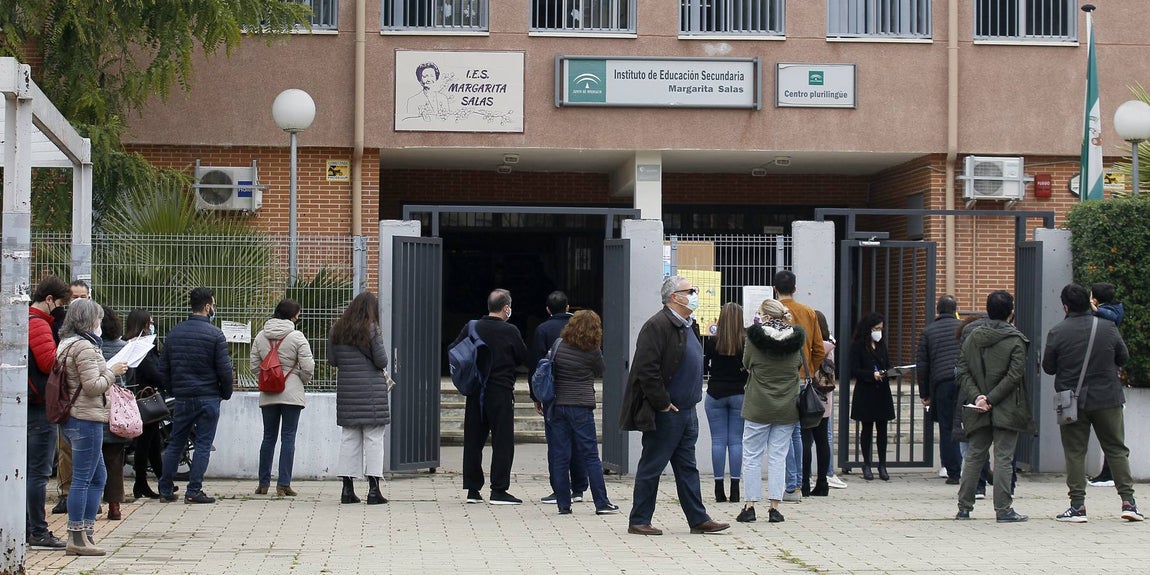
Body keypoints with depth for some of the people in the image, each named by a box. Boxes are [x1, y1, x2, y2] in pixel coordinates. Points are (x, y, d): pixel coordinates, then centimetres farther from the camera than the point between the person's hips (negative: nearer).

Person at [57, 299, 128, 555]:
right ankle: (77, 538, -2)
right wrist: (112, 371, -5)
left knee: (98, 476, 16)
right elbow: (93, 386, -19)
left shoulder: (66, 344, 15)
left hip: (73, 418, 11)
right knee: (82, 479, -6)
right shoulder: (84, 347, -16)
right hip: (86, 418, -11)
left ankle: (86, 532, 17)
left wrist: (109, 371, 14)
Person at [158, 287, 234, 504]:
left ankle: (165, 490, 14)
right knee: (203, 444, 1)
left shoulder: (174, 333, 6)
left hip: (182, 397, 5)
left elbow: (163, 367, 10)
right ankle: (193, 491, -2)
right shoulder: (214, 334, -10)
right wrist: (226, 393, 5)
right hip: (208, 397, -5)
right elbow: (224, 369, -11)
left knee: (175, 443, 13)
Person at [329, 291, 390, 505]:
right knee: (374, 438, 0)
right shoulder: (372, 330, -9)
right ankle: (373, 489, -3)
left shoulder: (337, 330, 6)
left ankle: (347, 489, 9)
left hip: (346, 389, 5)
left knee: (348, 437, 9)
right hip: (371, 389, -5)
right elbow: (382, 362, -9)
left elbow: (331, 360, 9)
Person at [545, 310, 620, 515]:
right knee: (590, 456, 2)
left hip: (558, 404, 3)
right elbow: (600, 372, 8)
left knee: (560, 456, 6)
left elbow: (550, 370, 9)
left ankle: (563, 504, 7)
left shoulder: (559, 345, 1)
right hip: (581, 406, -3)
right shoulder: (593, 351, -7)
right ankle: (601, 503, 3)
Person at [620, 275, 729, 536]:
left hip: (686, 411, 9)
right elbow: (646, 370, -23)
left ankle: (698, 519, 17)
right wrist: (662, 404, -19)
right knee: (652, 467, 0)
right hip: (664, 414, -9)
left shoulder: (687, 326, 15)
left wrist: (692, 399, 16)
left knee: (687, 467, 13)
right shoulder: (658, 326, -16)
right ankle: (638, 521, 8)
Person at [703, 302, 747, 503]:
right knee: (736, 440, 4)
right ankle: (735, 490, 1)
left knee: (718, 441, 4)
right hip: (739, 394, 0)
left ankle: (719, 489, 2)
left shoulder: (712, 342, -7)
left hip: (715, 394, 0)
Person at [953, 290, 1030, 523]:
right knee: (1004, 458, -1)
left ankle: (964, 507, 12)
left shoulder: (973, 336, 5)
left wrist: (977, 396, -7)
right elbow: (1014, 376, -15)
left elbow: (962, 371, 0)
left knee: (973, 456, 11)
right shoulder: (1015, 340, -7)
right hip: (1006, 408, -4)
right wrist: (991, 399, -13)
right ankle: (1003, 509, -1)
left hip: (977, 410, 4)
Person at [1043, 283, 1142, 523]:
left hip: (1072, 402, -1)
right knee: (1117, 449, 10)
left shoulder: (1057, 333, -9)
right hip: (1107, 398, 1)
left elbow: (1048, 367, -1)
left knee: (1074, 453, 5)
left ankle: (1077, 506, 2)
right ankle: (1128, 501, 5)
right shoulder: (1108, 327, -3)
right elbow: (1123, 358, 7)